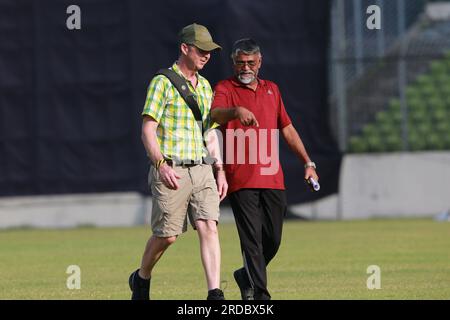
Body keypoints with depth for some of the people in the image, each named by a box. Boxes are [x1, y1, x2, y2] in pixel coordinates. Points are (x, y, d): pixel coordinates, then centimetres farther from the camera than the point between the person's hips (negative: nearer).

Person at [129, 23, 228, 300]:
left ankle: (215, 294, -16)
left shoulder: (205, 86, 16)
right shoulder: (163, 83, -5)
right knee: (167, 235, -1)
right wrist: (162, 166, -23)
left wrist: (220, 171, 14)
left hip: (202, 170, 5)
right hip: (170, 171, -5)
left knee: (209, 227, -10)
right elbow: (148, 131, -11)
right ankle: (142, 278, 26)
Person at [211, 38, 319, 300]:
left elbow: (288, 129, 24)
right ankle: (259, 294, -10)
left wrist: (308, 163, 18)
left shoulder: (272, 89, 19)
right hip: (241, 179, -5)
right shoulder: (225, 89, 1)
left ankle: (247, 277, 30)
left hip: (273, 179, 5)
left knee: (273, 239, 6)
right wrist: (237, 111, -43)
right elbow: (215, 114, -21)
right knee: (252, 239, -9)